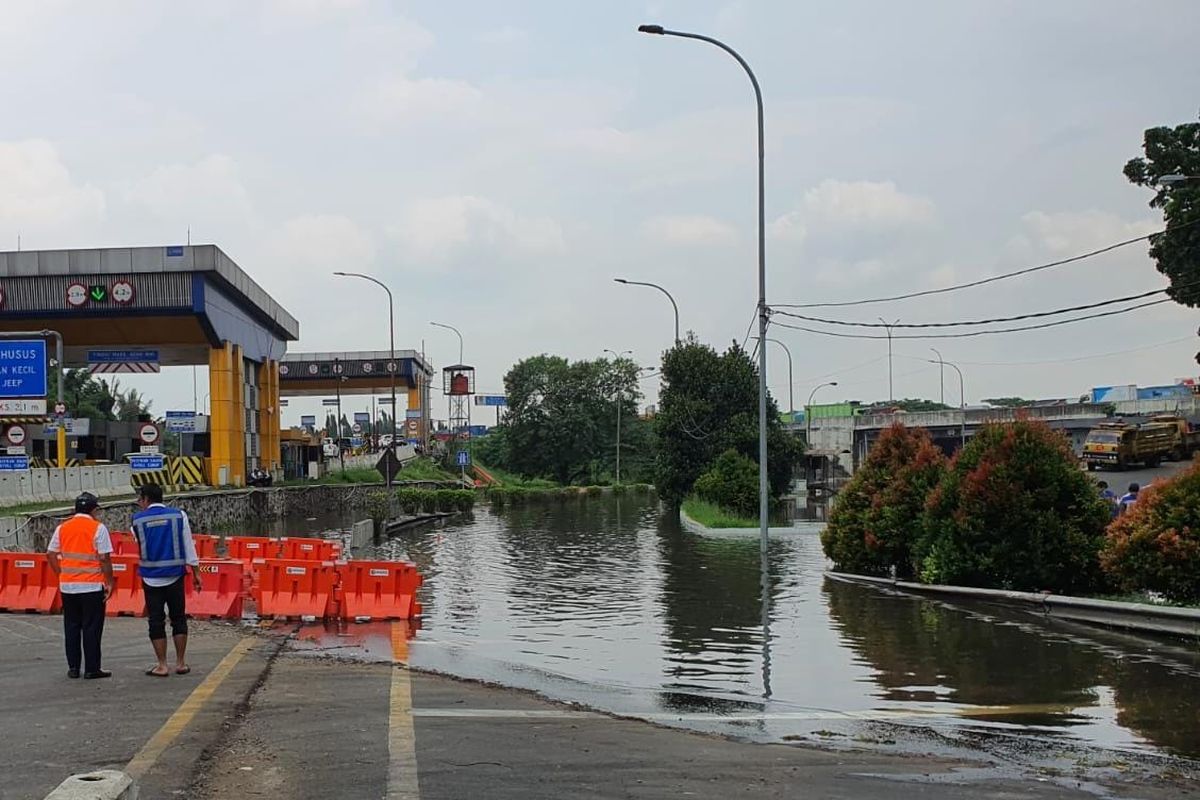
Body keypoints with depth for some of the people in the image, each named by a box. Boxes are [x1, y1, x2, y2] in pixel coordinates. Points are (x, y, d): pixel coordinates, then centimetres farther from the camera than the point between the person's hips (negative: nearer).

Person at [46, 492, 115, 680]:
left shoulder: (62, 528, 7)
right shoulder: (98, 528, -8)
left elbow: (51, 555, 7)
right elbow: (105, 558, -12)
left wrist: (61, 574, 15)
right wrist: (109, 582, -4)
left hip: (67, 586, 5)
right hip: (92, 586, -4)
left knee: (71, 627, 12)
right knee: (91, 628, 1)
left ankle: (73, 667, 14)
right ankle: (92, 669, 3)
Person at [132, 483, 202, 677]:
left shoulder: (138, 520, -4)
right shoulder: (179, 515, -2)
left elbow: (139, 544, 11)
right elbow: (189, 546, -1)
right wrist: (196, 572, 4)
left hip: (151, 578, -1)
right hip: (175, 575, 1)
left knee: (156, 621, 6)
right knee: (179, 618, 11)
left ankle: (162, 666, 7)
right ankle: (181, 663, 14)